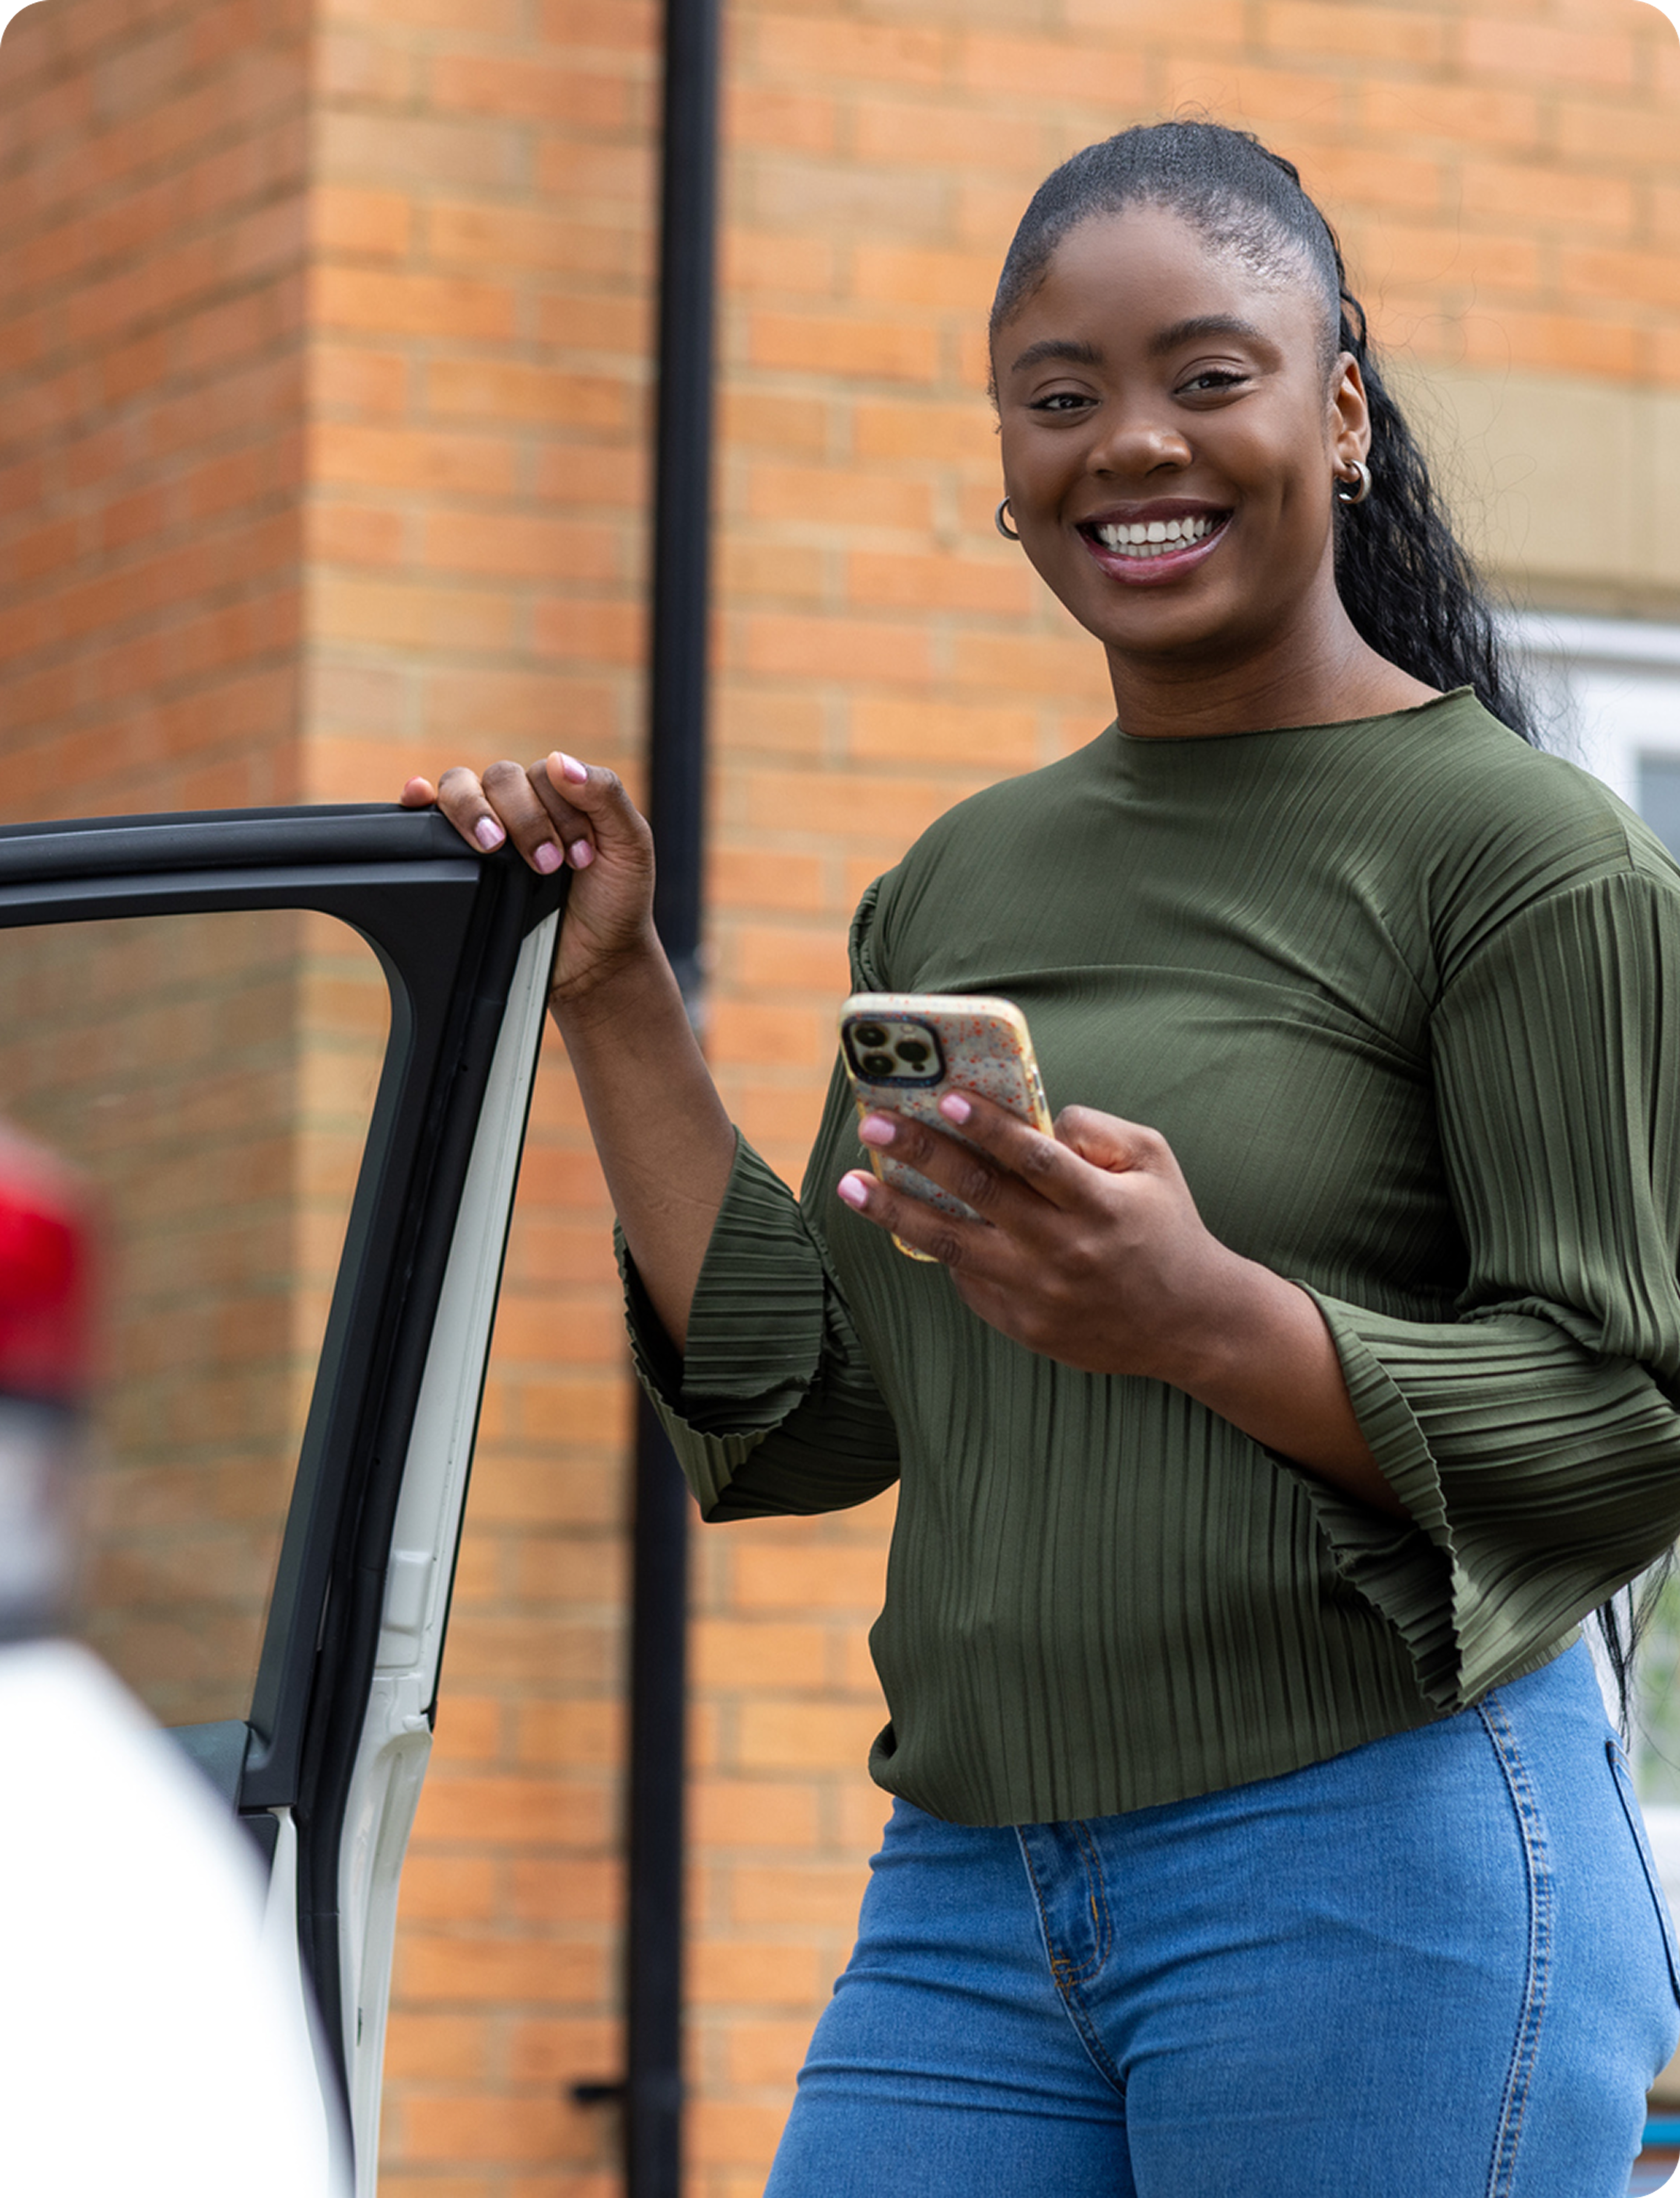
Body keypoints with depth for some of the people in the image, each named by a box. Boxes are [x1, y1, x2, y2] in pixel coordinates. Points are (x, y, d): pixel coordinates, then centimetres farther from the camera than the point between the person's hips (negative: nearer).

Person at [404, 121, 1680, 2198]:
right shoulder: (957, 885, 15)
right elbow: (803, 1421, 15)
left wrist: (1203, 1320, -24)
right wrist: (613, 1008, 10)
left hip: (1382, 1872, -6)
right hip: (968, 1895, 6)